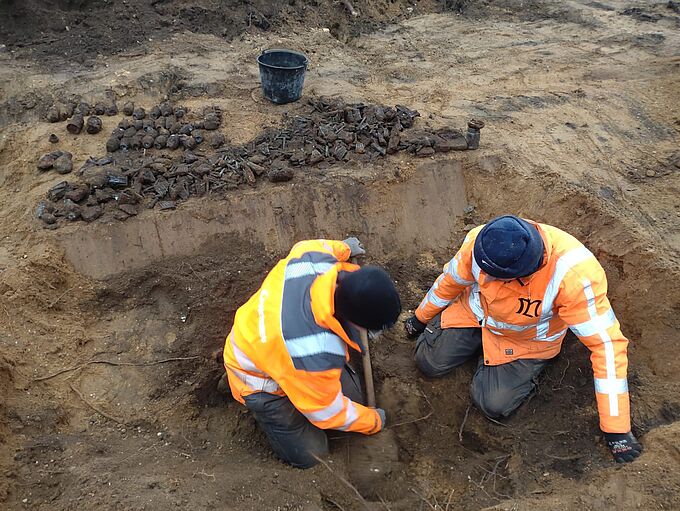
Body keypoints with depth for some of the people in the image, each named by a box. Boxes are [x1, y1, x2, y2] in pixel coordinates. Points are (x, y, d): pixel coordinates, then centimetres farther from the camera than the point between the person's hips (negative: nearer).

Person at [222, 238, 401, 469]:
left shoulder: (318, 258, -32)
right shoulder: (314, 356, -47)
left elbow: (307, 247, -1)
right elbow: (328, 413, -24)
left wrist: (342, 247, 20)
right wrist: (374, 421, -4)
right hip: (260, 378, -7)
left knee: (351, 396, 13)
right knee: (309, 455, 2)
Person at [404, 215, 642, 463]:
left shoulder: (575, 274, -42)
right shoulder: (479, 242, -31)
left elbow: (606, 343, -34)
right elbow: (450, 281, -8)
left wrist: (615, 427, -29)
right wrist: (421, 317, 10)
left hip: (527, 342, -2)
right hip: (475, 313, 3)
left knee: (493, 405, -10)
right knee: (429, 363, 0)